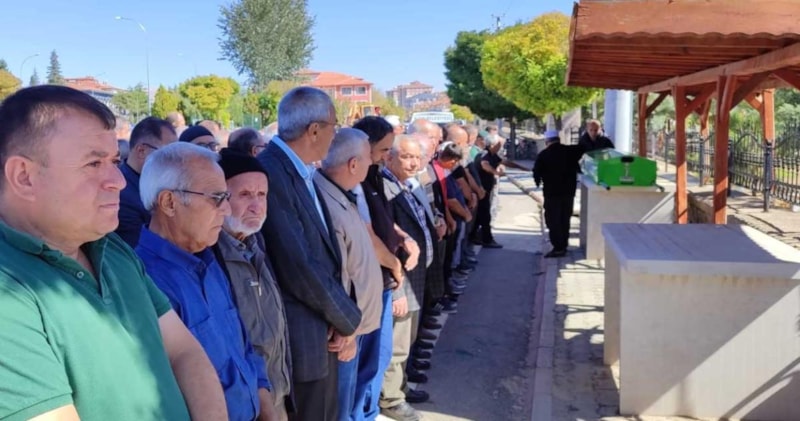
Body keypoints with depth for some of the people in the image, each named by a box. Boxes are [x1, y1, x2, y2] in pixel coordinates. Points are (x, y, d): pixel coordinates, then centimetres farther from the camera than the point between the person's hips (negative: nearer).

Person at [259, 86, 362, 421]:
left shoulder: (303, 173, 8)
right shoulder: (271, 174, -22)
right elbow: (298, 266, -26)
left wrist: (340, 316, -4)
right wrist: (347, 318, -11)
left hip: (323, 330, 9)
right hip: (301, 338, -9)